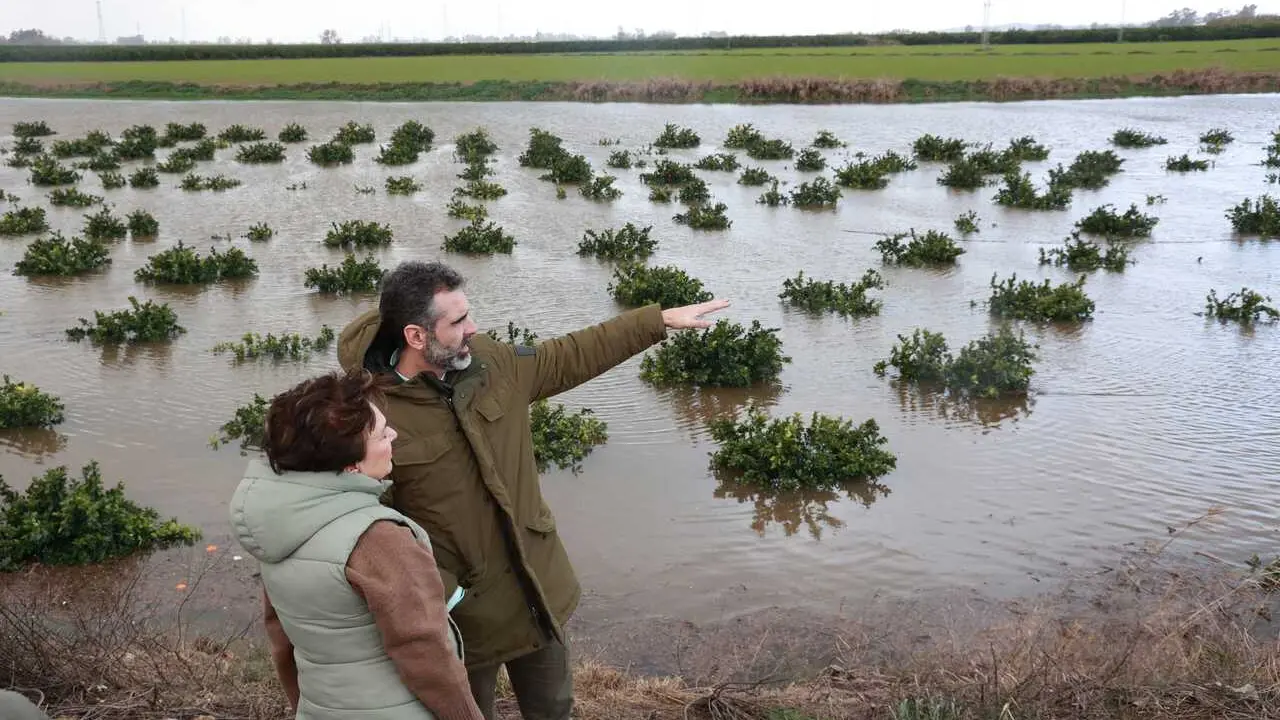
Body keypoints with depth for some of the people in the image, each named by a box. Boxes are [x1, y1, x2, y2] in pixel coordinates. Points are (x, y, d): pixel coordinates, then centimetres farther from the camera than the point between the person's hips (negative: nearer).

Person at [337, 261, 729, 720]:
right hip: (458, 607, -5)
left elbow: (572, 357, 6)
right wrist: (433, 592, -28)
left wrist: (661, 319, 8)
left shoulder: (490, 361, -7)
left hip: (537, 588, 5)